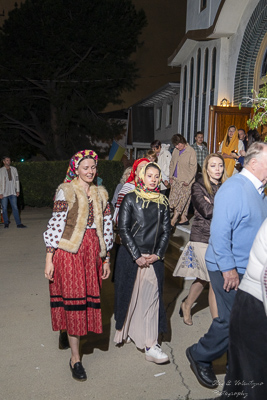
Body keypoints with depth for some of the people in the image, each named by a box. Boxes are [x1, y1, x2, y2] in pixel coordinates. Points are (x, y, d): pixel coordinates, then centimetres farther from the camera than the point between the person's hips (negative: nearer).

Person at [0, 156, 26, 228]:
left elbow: (17, 180, 11)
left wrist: (17, 191, 7)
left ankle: (18, 223, 2)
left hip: (12, 192, 2)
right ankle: (6, 223, 20)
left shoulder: (14, 169, 7)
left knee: (15, 208, 0)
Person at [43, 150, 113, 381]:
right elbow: (55, 224, -7)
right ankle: (75, 358, 11)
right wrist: (49, 259, -10)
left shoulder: (101, 194, 10)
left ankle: (70, 333, 35)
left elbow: (107, 227, 12)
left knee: (88, 298, 9)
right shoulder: (66, 191, -5)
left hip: (93, 251, 5)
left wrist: (107, 259, 12)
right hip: (69, 251, -5)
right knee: (73, 300, -1)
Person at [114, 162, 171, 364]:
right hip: (131, 256, -2)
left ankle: (150, 345, 5)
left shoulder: (163, 202, 6)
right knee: (130, 294, 9)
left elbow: (166, 230, 6)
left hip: (154, 257, 2)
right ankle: (127, 330, 33)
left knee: (151, 297, -1)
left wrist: (158, 254, -6)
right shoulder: (131, 199, -3)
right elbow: (123, 229, -7)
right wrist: (137, 256, -11)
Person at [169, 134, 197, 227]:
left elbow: (193, 168, -12)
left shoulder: (191, 152, -11)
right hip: (175, 180, 7)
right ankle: (184, 219, 17)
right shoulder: (175, 151, 9)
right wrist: (171, 176, 11)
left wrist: (187, 181, -14)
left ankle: (173, 221, -1)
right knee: (174, 198, 7)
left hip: (186, 181, -7)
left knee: (181, 200, -6)